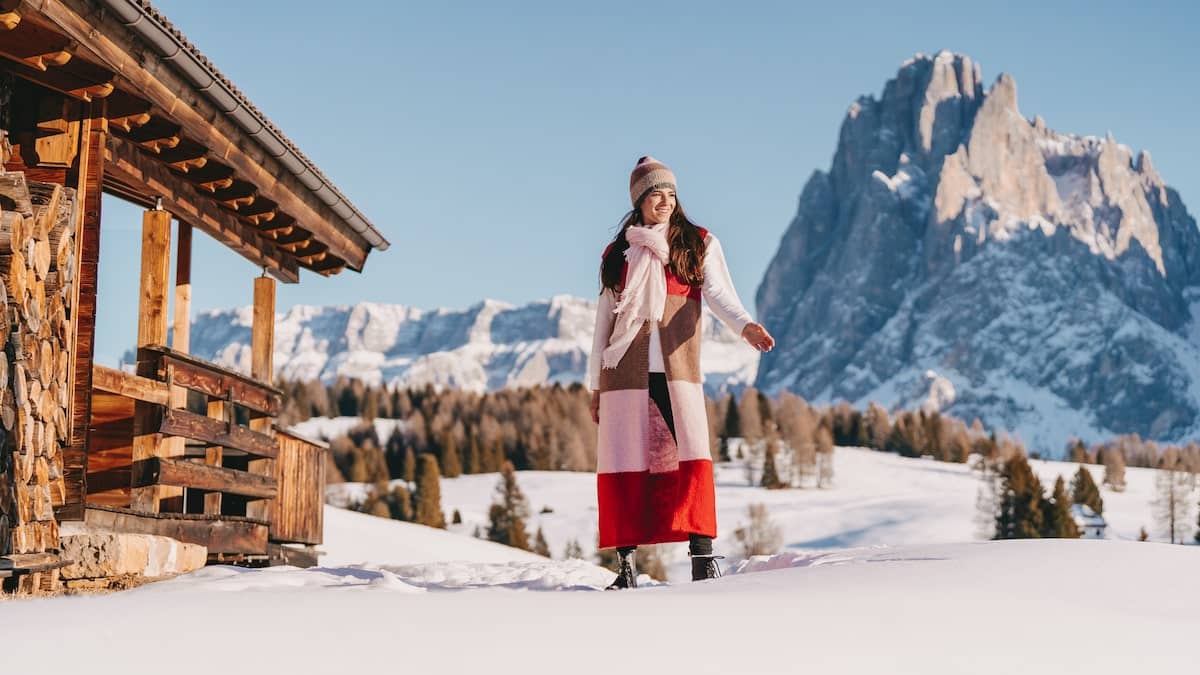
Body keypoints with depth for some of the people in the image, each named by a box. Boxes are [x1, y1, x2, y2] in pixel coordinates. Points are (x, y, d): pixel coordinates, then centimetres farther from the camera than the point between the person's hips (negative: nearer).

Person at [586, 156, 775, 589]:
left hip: (678, 370, -2)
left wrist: (745, 325, -26)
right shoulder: (618, 254, 17)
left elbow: (719, 293, -5)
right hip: (624, 372, 2)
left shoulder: (699, 245, 11)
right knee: (624, 462, -2)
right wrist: (595, 386, 15)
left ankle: (702, 555, -14)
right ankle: (626, 565, 3)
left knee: (691, 456, -14)